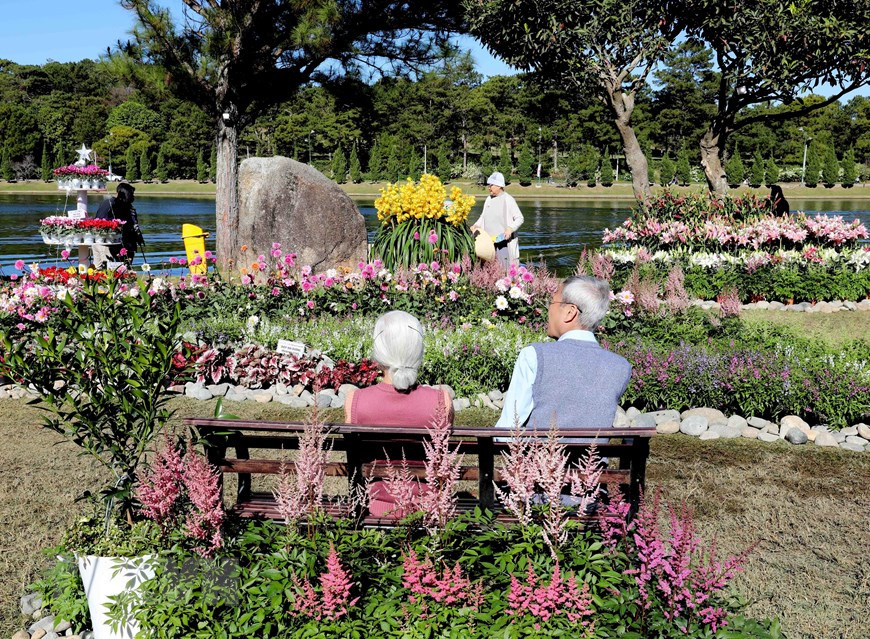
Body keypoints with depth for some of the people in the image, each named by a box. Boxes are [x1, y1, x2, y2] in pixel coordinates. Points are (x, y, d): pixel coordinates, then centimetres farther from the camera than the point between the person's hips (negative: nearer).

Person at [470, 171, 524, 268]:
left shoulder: (508, 200, -6)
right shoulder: (489, 199, 13)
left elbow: (519, 218, -6)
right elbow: (483, 217, 23)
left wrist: (510, 228, -21)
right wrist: (476, 225, 6)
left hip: (503, 240, -6)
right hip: (489, 241, 6)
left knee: (506, 267, -8)